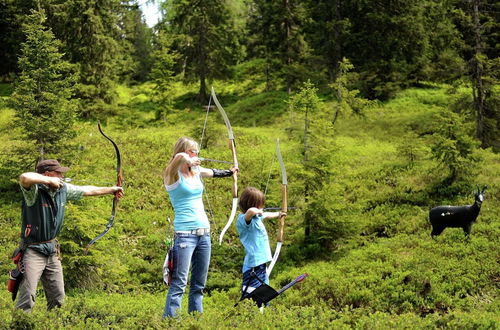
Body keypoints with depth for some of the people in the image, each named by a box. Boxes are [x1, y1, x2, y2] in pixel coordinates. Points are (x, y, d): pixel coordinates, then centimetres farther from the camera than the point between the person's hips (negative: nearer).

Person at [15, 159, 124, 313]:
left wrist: (111, 189, 28)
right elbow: (24, 178, -41)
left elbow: (87, 191, 19)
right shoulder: (35, 190, -18)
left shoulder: (63, 189, 4)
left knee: (58, 297, 12)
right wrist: (49, 180, -29)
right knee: (27, 297, -12)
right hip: (32, 252, -8)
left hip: (52, 251, 8)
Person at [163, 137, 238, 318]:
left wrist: (230, 172, 49)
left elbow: (214, 173, 36)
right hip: (184, 233, -7)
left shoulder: (197, 171, 13)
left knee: (199, 284, 9)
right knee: (179, 284, -12)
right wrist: (187, 161, -16)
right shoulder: (172, 174, -7)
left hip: (204, 233, 7)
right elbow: (179, 157, -31)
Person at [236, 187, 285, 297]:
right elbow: (250, 211, -41)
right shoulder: (243, 219, -18)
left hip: (261, 263, 10)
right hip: (253, 266, -10)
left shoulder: (257, 217, 12)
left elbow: (267, 215, 35)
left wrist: (278, 214, 53)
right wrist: (258, 212, -19)